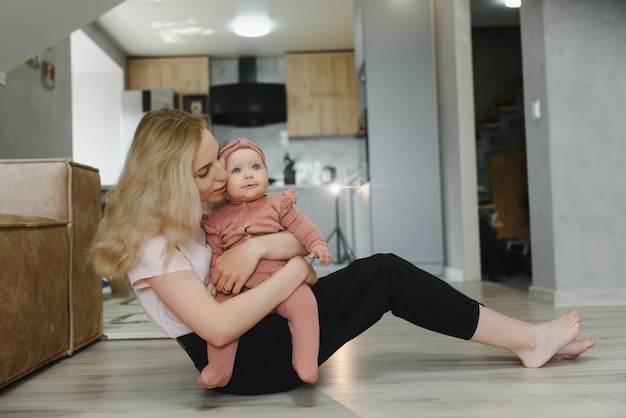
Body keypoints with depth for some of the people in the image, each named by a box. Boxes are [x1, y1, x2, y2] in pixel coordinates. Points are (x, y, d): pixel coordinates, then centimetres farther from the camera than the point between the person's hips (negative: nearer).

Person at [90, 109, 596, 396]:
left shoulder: (203, 212, 7)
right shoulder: (154, 244, -17)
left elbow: (303, 240, 1)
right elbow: (217, 329, -29)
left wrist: (258, 247, -21)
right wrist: (291, 272, -22)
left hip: (261, 331, 8)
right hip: (245, 363, -8)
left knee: (382, 269, -3)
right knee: (385, 275, -14)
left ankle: (525, 337, 4)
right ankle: (528, 338, -2)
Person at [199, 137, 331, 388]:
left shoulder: (277, 205, 9)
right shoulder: (218, 219, 10)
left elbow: (300, 225, 4)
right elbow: (215, 254, 12)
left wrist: (317, 244, -12)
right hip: (239, 289, 1)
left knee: (303, 301, -25)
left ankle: (305, 359, -15)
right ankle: (219, 366, -6)